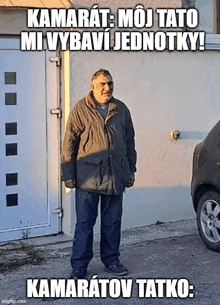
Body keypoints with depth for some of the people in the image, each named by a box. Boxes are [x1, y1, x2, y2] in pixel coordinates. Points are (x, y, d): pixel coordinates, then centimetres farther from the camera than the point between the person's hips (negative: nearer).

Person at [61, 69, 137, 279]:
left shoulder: (121, 110, 10)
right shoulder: (80, 110, -2)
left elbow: (130, 143, 16)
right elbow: (69, 145, -2)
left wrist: (130, 171, 15)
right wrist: (68, 175, -5)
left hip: (116, 177, 4)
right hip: (88, 177, -4)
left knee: (112, 222, 13)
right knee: (84, 223, 1)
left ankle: (111, 260, 28)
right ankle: (79, 267, 10)